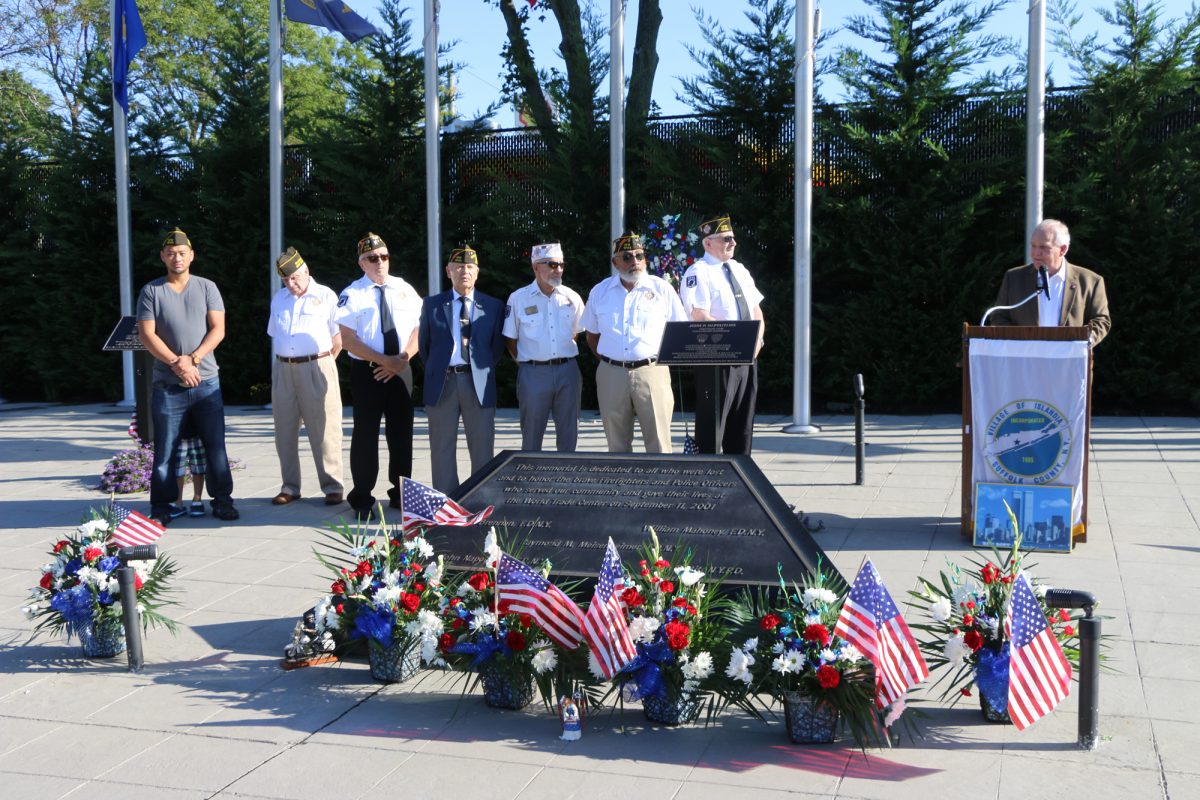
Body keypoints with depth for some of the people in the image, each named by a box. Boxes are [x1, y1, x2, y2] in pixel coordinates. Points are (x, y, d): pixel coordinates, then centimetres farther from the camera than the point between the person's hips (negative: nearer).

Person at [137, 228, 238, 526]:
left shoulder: (207, 288, 7)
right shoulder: (151, 291, 4)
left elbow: (218, 329, 0)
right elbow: (146, 334, -3)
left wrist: (193, 359, -13)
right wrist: (176, 363, -14)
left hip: (206, 381, 1)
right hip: (167, 385, -1)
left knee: (216, 445, 2)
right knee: (165, 450, 2)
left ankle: (222, 500, 11)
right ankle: (161, 506, 10)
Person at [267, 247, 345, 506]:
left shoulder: (325, 296, 1)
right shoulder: (279, 298, 16)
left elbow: (338, 336, 2)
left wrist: (323, 363, 2)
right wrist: (284, 362, 14)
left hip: (316, 367, -5)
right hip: (283, 370, 5)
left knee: (324, 430, -5)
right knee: (285, 430, 7)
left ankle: (332, 487, 0)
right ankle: (290, 486, 15)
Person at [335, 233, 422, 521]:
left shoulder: (404, 289, 7)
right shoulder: (353, 294, -4)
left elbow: (419, 328, 5)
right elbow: (348, 340, -10)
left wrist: (402, 359, -11)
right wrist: (384, 360, -17)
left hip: (401, 371, 3)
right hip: (367, 371, -3)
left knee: (402, 433, 8)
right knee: (366, 434, 0)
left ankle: (401, 494, 21)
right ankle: (363, 500, 9)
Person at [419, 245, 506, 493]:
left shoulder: (493, 306, 7)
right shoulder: (432, 304, 7)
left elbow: (497, 346, 11)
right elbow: (424, 345, 13)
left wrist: (483, 372, 6)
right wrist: (436, 371, 11)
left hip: (478, 384, 0)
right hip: (442, 383, 0)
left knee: (482, 449, 3)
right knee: (442, 449, 4)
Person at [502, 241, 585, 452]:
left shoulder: (572, 298, 4)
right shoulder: (518, 298, -2)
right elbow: (510, 339, 4)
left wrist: (565, 357, 12)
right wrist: (525, 363, 0)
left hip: (567, 370, 3)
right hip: (533, 373, -2)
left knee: (568, 434, 8)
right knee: (532, 434, 5)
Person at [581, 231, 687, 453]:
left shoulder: (662, 289, 3)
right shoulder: (599, 292, 10)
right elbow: (592, 334, 19)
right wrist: (607, 360, 9)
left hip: (651, 371, -2)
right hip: (611, 375, 2)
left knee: (659, 443, -4)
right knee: (617, 445, 10)